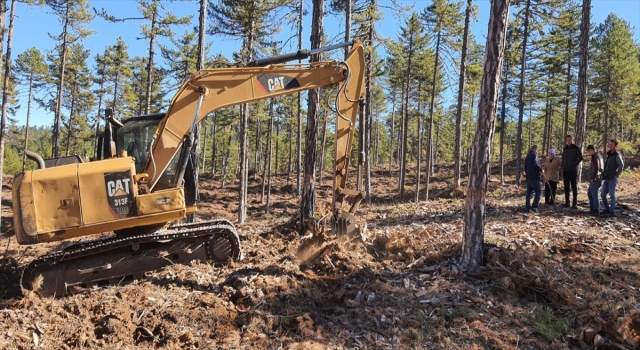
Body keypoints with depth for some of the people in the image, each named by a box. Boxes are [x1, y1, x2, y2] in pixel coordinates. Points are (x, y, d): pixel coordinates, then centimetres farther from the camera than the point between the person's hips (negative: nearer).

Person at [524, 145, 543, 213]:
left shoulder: (528, 156, 18)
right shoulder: (534, 155, -10)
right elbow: (535, 164, -24)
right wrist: (541, 169, -11)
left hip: (528, 177, 9)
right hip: (534, 177, -9)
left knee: (529, 192, 11)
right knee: (538, 191, -4)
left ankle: (527, 208, 10)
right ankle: (534, 207, -12)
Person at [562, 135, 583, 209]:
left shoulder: (575, 148, -4)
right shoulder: (565, 148, 11)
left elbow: (580, 157, -7)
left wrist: (575, 164, -12)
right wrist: (563, 166, 9)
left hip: (573, 170, -5)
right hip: (565, 170, 5)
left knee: (574, 187, -4)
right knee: (566, 187, 8)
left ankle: (575, 203, -3)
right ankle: (566, 202, 14)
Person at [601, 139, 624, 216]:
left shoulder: (617, 155, -10)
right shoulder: (609, 154, 15)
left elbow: (621, 165, -26)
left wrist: (617, 174, -18)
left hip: (613, 179, -8)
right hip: (606, 179, 8)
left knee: (612, 195, -4)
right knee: (603, 194, 7)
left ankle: (612, 211, 1)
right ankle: (607, 209, 18)